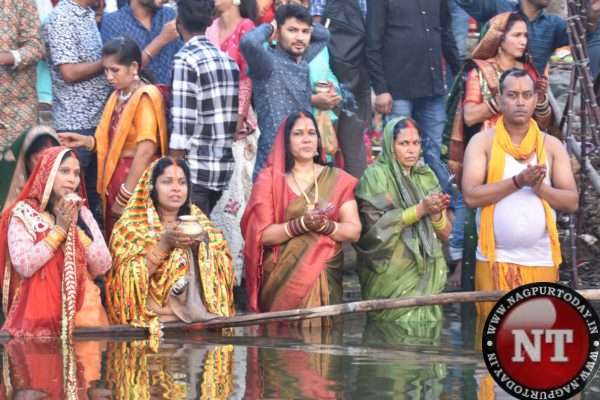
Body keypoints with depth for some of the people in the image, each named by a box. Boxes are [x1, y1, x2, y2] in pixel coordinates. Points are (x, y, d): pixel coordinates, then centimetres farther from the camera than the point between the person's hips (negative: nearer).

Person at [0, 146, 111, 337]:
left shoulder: (83, 213, 13)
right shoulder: (23, 214, 0)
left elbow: (103, 267, 4)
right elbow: (23, 266, -14)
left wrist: (76, 227, -5)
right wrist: (59, 229, -10)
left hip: (83, 311, 3)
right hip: (41, 314, -3)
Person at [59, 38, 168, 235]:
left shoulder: (145, 97, -12)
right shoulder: (117, 96, 13)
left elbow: (145, 151, -18)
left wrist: (125, 196, -17)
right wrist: (85, 141, -3)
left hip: (136, 180, -8)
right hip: (115, 178, 8)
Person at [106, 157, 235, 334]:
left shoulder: (199, 221, 15)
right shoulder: (132, 225, 4)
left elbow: (224, 270, 8)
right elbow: (130, 277, -8)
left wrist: (202, 245, -8)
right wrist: (164, 244, -15)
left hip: (198, 311, 3)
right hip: (153, 315, -3)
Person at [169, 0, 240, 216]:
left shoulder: (186, 60, -11)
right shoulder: (228, 60, 10)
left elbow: (182, 126, -15)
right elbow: (235, 121, 11)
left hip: (195, 171, -7)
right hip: (225, 171, 7)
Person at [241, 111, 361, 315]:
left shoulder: (337, 180, 7)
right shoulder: (270, 179, 3)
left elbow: (354, 231, 2)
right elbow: (262, 235, -6)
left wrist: (325, 225, -16)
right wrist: (301, 224, -19)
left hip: (324, 278, 1)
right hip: (281, 280, -1)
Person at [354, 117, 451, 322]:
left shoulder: (426, 176, 11)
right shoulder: (376, 176, -4)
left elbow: (445, 233, 10)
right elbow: (376, 227, -15)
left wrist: (436, 213, -12)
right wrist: (420, 209, -18)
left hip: (427, 273, 5)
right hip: (392, 277, -5)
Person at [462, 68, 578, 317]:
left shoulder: (552, 146, 8)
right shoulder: (482, 142, 2)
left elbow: (571, 202, 3)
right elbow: (471, 196, -11)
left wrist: (539, 187, -14)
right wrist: (518, 181, -18)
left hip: (541, 262, 2)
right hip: (495, 261, -2)